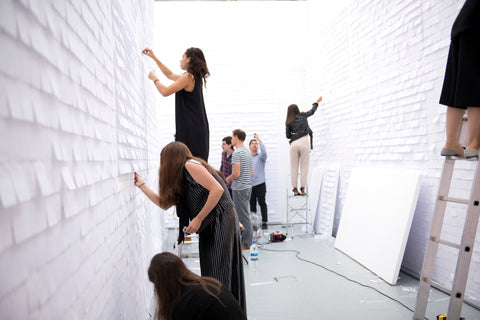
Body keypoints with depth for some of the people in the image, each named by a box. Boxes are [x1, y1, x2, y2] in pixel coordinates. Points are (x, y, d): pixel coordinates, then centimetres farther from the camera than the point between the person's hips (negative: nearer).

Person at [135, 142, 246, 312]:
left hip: (221, 221, -9)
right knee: (209, 273, 11)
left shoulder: (190, 165, -8)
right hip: (210, 227, 9)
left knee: (217, 275, -8)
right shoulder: (181, 178, 20)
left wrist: (198, 219, -17)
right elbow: (164, 202, 24)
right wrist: (142, 185, 26)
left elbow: (217, 189, -20)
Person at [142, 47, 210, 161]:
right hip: (199, 128, 9)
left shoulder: (188, 77, -10)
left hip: (191, 129, -9)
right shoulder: (195, 77, 19)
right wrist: (154, 57, 35)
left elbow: (165, 91, -11)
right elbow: (170, 75, 31)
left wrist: (155, 79, 8)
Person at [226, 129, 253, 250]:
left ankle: (246, 244, 3)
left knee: (243, 216, -3)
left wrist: (228, 179, -3)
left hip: (239, 188, -9)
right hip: (248, 186, 9)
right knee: (245, 215, 16)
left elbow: (236, 173, -23)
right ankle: (247, 240, 23)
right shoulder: (247, 152, 14)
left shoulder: (236, 153, -15)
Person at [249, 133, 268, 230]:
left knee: (262, 204, -2)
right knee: (252, 204, 7)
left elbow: (264, 151, -19)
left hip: (260, 184, -3)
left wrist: (259, 140, -17)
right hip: (249, 185, 4)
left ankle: (264, 222, 2)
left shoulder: (260, 157, 3)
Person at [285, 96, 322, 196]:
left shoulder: (288, 122, 10)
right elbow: (312, 111, 28)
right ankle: (302, 189, -3)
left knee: (294, 168, 4)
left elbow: (288, 136, 9)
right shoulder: (303, 116, 10)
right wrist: (317, 102, 45)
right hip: (304, 142, -1)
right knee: (304, 167, 0)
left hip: (293, 144, 1)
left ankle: (295, 190, 2)